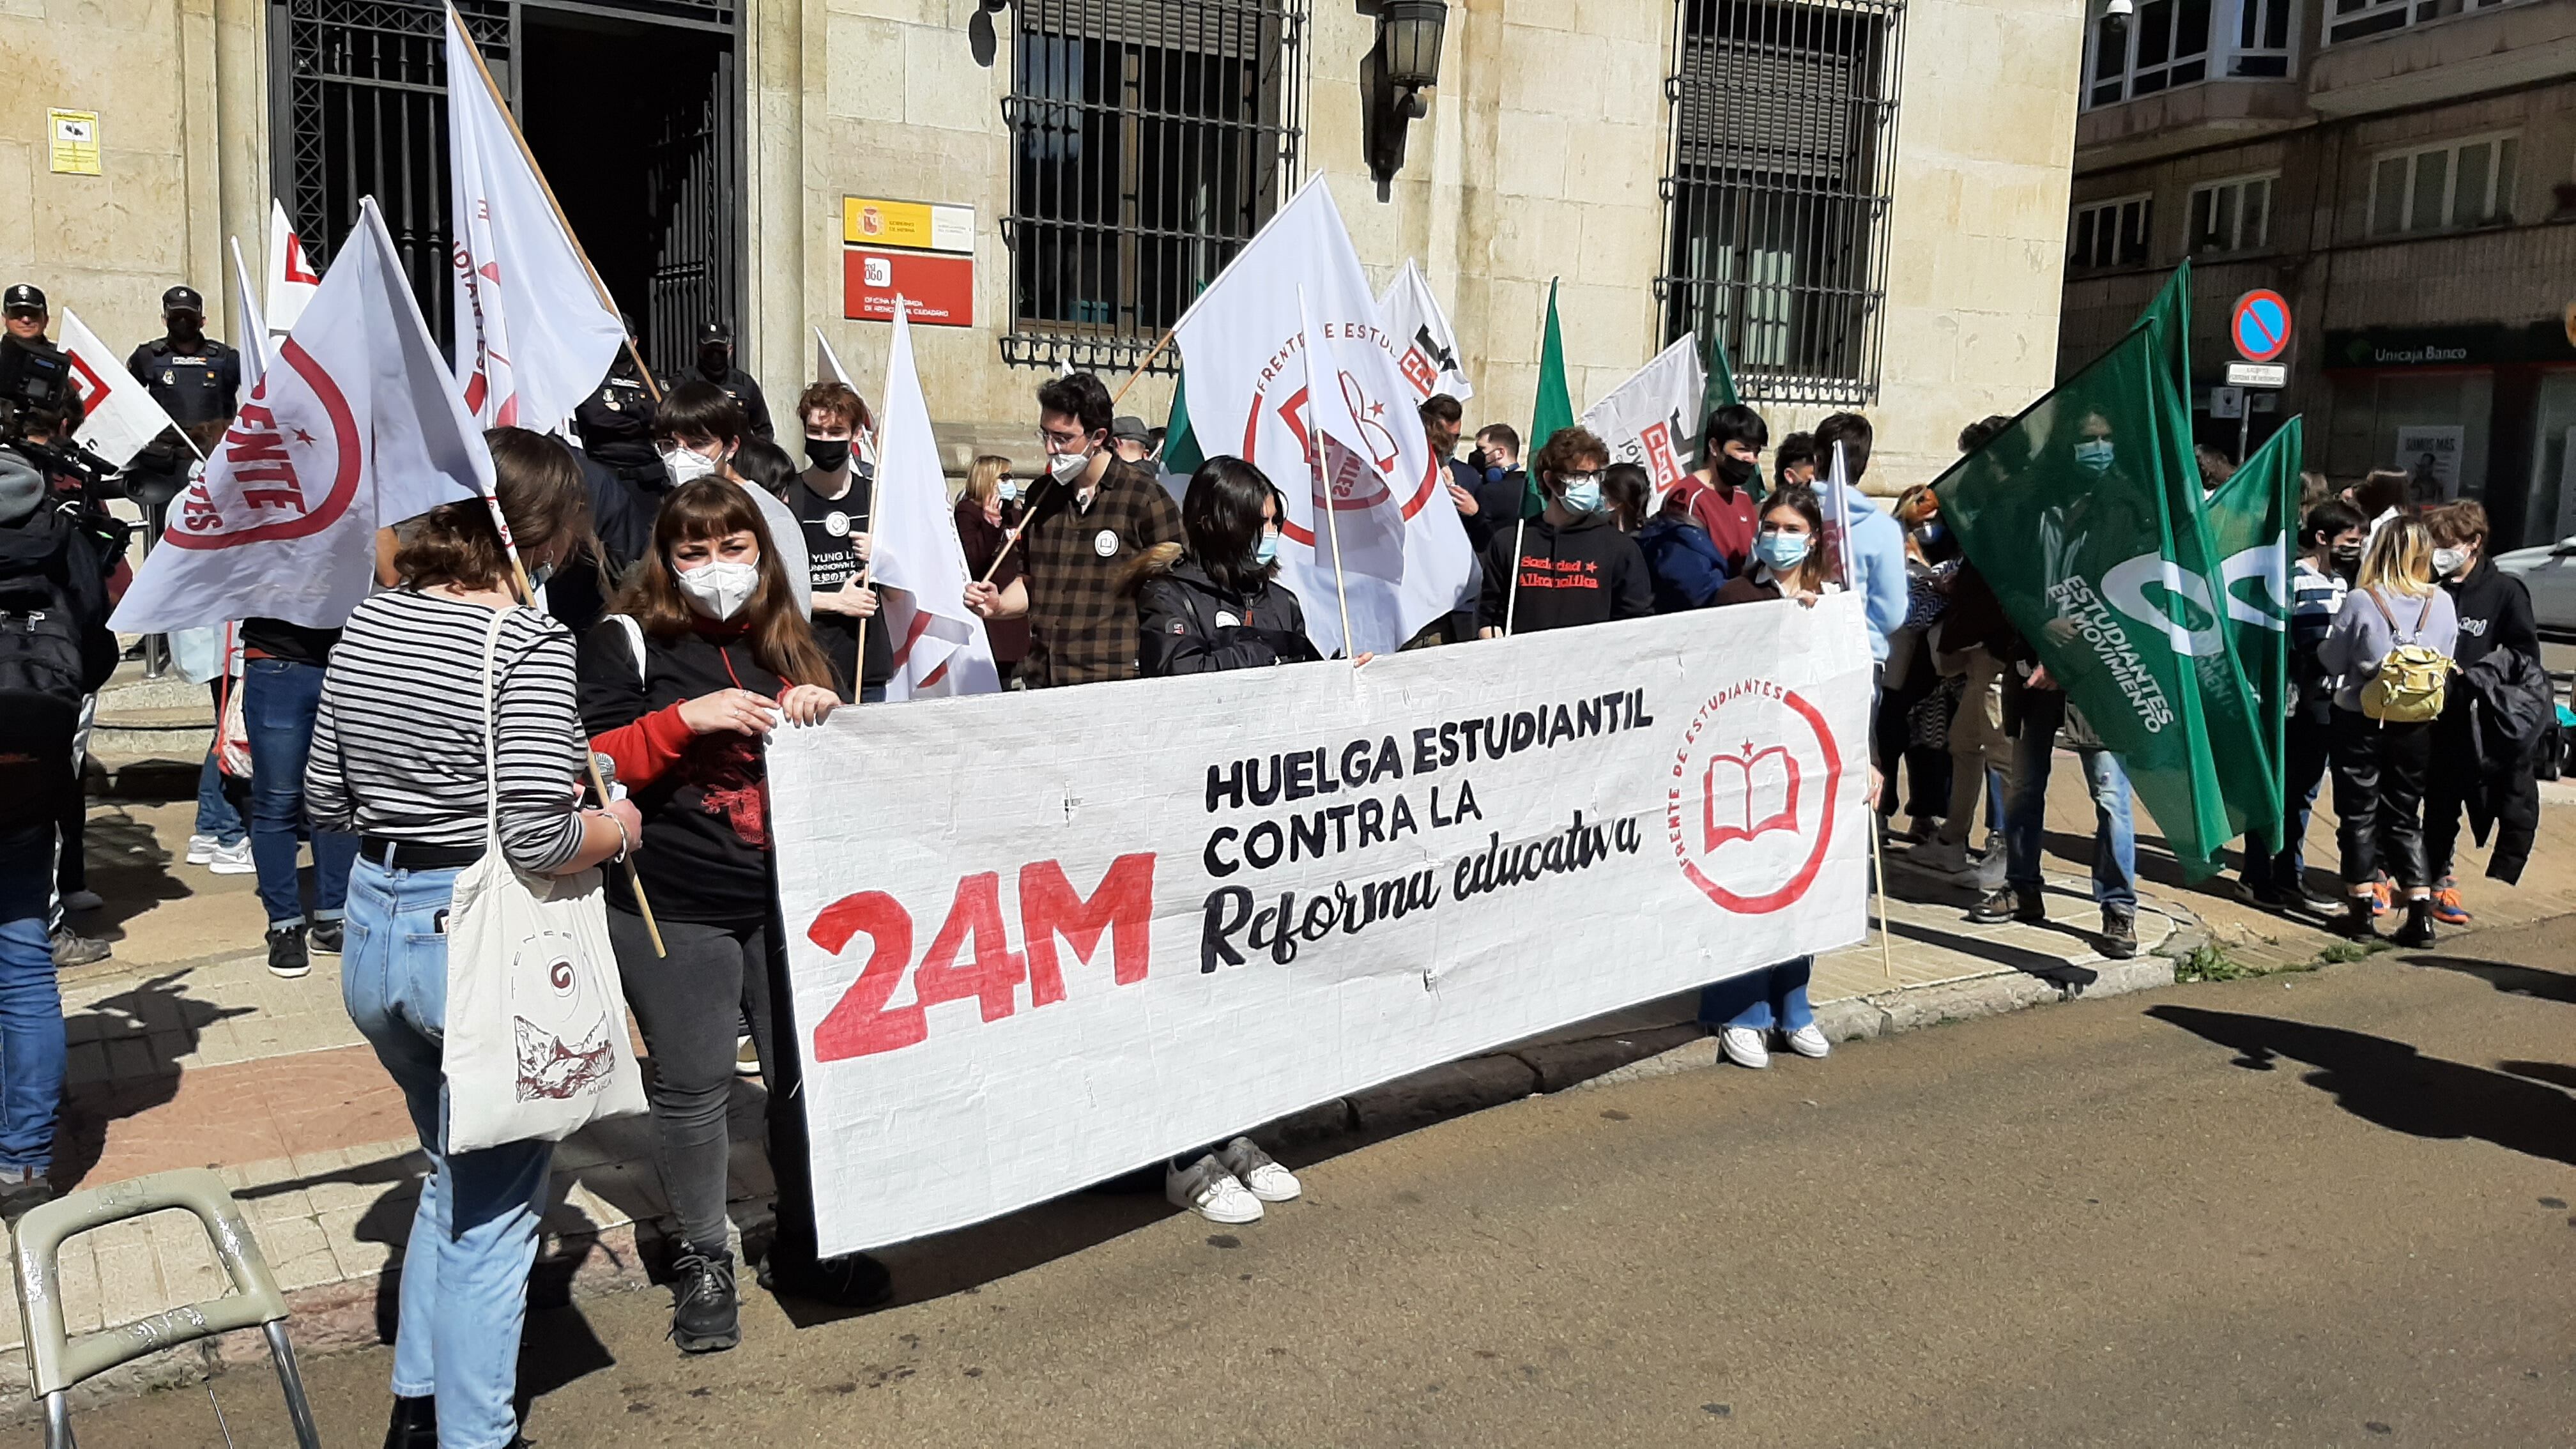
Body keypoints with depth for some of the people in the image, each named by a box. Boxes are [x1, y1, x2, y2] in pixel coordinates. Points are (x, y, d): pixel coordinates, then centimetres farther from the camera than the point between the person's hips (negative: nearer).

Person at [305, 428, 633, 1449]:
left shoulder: (367, 624, 5)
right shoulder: (528, 641, -18)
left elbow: (326, 805, 10)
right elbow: (537, 840, -24)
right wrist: (617, 829, -5)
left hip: (376, 932, 8)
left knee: (456, 1173, 26)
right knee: (497, 1202, 10)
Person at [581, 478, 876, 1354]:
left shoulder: (789, 646, 13)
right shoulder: (627, 641, -1)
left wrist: (827, 715, -3)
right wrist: (686, 718, -19)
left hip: (790, 900, 4)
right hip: (673, 913, -4)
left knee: (809, 1072, 8)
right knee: (693, 1085, 2)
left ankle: (807, 1239, 30)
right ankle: (703, 1260, 22)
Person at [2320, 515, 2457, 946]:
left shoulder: (2360, 601, -15)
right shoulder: (2442, 603, -4)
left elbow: (2333, 660, -6)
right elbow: (2447, 661, 6)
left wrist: (2323, 646, 14)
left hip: (2360, 720, -3)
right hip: (2416, 725, 3)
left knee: (2359, 814, 8)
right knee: (2405, 817, 13)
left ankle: (2361, 908, 10)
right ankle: (2420, 910, 8)